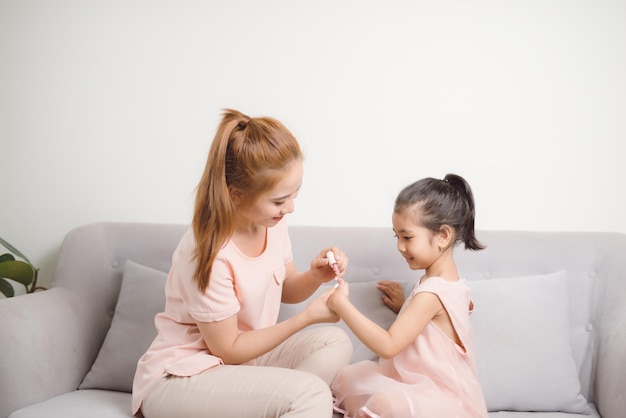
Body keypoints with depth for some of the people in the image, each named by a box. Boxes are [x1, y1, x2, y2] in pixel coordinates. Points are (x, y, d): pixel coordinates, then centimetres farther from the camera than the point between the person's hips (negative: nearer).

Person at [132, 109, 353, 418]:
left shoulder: (270, 221, -7)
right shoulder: (209, 254, -28)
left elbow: (285, 290, 9)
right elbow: (228, 349, -18)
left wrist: (315, 276, -13)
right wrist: (306, 316, -20)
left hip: (240, 356, 9)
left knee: (335, 343, -4)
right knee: (310, 393, -26)